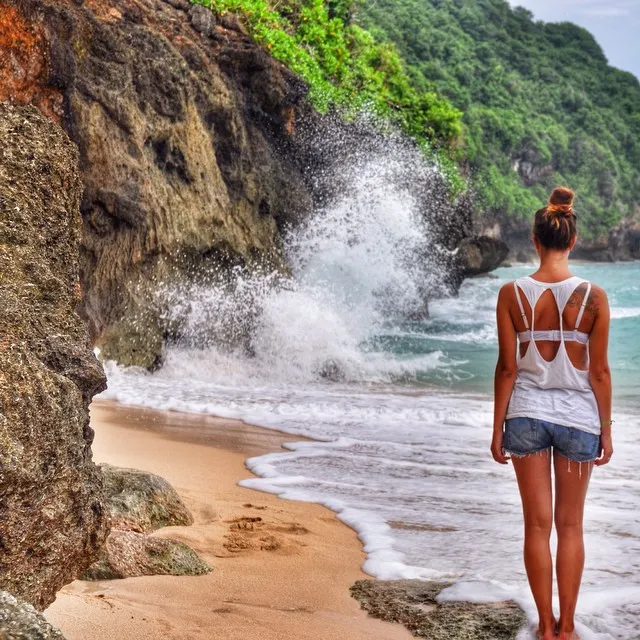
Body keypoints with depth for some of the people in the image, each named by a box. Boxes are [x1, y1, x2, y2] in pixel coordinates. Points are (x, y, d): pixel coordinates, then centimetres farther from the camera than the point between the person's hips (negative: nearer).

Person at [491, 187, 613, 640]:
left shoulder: (512, 294, -7)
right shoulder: (593, 297, -8)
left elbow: (507, 368, -5)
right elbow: (600, 372, -5)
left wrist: (498, 428, 3)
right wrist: (605, 429, 6)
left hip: (527, 415, 0)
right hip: (578, 418, 0)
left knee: (538, 525, 10)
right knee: (570, 526, 13)